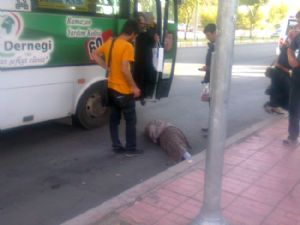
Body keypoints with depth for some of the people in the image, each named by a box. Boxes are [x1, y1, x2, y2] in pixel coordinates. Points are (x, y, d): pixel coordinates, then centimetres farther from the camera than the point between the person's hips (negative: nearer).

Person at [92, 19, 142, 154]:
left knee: (114, 119, 15)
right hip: (124, 91, -8)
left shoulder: (110, 42, 6)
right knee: (131, 120, 6)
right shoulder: (128, 46, -18)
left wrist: (106, 67, 10)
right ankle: (131, 148, 14)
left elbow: (95, 54, 13)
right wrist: (134, 87, -16)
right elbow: (124, 69, -25)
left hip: (111, 88, 8)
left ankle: (116, 146, 23)